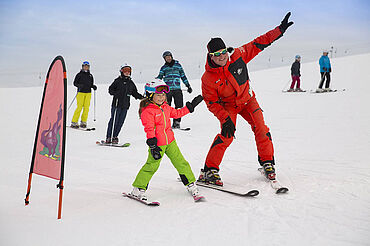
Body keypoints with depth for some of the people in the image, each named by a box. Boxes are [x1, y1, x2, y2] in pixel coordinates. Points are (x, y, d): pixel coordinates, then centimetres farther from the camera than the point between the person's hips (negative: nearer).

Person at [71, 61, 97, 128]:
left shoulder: (90, 75, 14)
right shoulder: (79, 74, 2)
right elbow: (74, 83, 2)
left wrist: (94, 86, -1)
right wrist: (79, 85, -18)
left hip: (88, 93, 4)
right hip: (81, 92, -4)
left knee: (86, 108, -1)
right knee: (79, 107, -10)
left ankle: (83, 122, 7)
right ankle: (74, 122, -4)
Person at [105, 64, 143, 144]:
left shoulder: (131, 83, 16)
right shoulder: (118, 80, 1)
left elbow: (135, 93, 23)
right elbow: (110, 89, -1)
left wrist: (141, 97, 11)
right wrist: (115, 93, -19)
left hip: (125, 105, 5)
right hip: (116, 104, -5)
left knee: (121, 122, 4)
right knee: (114, 120, -6)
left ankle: (115, 136, 14)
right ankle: (108, 138, 0)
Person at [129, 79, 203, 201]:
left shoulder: (166, 107, 11)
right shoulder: (147, 111, -13)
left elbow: (176, 113, 26)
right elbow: (149, 129, -18)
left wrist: (190, 106, 24)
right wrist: (152, 145, -24)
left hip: (170, 141, 7)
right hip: (157, 144, -7)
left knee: (181, 162, 9)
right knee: (151, 166, -5)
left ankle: (191, 185, 21)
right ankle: (138, 189, 9)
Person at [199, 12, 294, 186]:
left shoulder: (238, 56, -18)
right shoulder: (207, 78, -23)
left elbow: (258, 44, -8)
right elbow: (212, 103, -15)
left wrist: (280, 30, -11)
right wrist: (225, 119, -25)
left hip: (247, 99, 3)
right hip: (228, 106, -3)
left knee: (261, 129, -8)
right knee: (226, 135, -20)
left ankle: (267, 163, 12)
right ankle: (209, 171, -10)